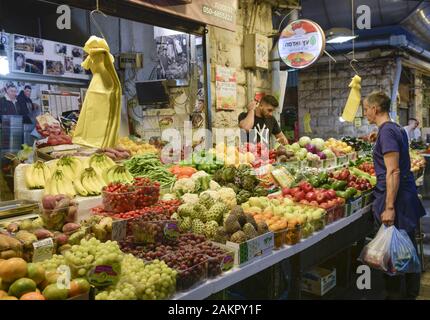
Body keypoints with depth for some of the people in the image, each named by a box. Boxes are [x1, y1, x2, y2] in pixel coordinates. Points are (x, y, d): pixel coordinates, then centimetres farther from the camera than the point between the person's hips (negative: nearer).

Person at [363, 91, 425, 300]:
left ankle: (394, 293, 13)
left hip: (396, 197, -10)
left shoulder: (386, 131, -16)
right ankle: (411, 293, 29)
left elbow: (393, 171, -22)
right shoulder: (397, 129, 13)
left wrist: (389, 207, -23)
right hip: (408, 196, 10)